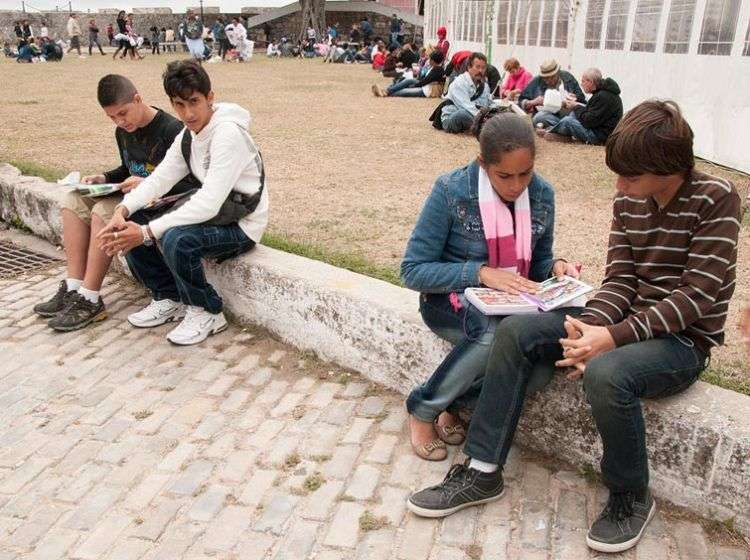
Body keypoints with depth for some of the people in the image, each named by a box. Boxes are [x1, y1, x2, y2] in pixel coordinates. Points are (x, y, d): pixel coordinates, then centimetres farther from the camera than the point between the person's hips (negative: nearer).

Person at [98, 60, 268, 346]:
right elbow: (159, 179, 1)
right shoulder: (187, 135, 5)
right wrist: (123, 210, -18)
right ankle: (170, 298, 13)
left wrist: (148, 232, -30)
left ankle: (207, 312, -8)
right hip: (212, 214, 9)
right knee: (130, 225, -1)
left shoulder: (228, 132, -24)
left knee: (176, 238, -34)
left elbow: (209, 203, -31)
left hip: (241, 225, -8)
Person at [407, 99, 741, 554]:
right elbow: (621, 280, 1)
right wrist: (591, 324, -21)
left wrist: (614, 336, -28)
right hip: (627, 322, 6)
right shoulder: (628, 200, 3)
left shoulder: (716, 200, -14)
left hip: (685, 339, -6)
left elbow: (698, 294, -19)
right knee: (516, 332, -14)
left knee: (605, 373, -38)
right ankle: (483, 471, -9)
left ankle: (631, 498, -7)